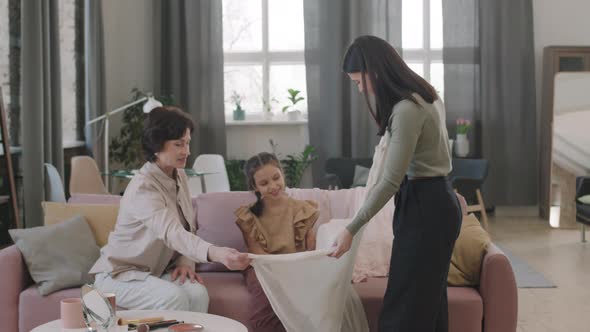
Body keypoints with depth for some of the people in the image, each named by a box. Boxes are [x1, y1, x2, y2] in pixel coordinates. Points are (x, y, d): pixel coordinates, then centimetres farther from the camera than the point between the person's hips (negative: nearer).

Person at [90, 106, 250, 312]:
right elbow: (172, 233, -41)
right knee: (174, 298, -31)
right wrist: (216, 253, -56)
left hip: (157, 270, 6)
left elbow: (188, 228, 11)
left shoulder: (179, 176, 1)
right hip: (120, 273, -6)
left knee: (198, 293, -22)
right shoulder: (142, 188, -25)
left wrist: (186, 261, -9)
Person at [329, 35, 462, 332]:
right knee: (428, 297, 16)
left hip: (425, 207, -10)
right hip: (436, 202, 10)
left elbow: (390, 182, -22)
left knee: (405, 306, -3)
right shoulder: (422, 95, 9)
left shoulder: (407, 110, -22)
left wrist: (351, 230, -18)